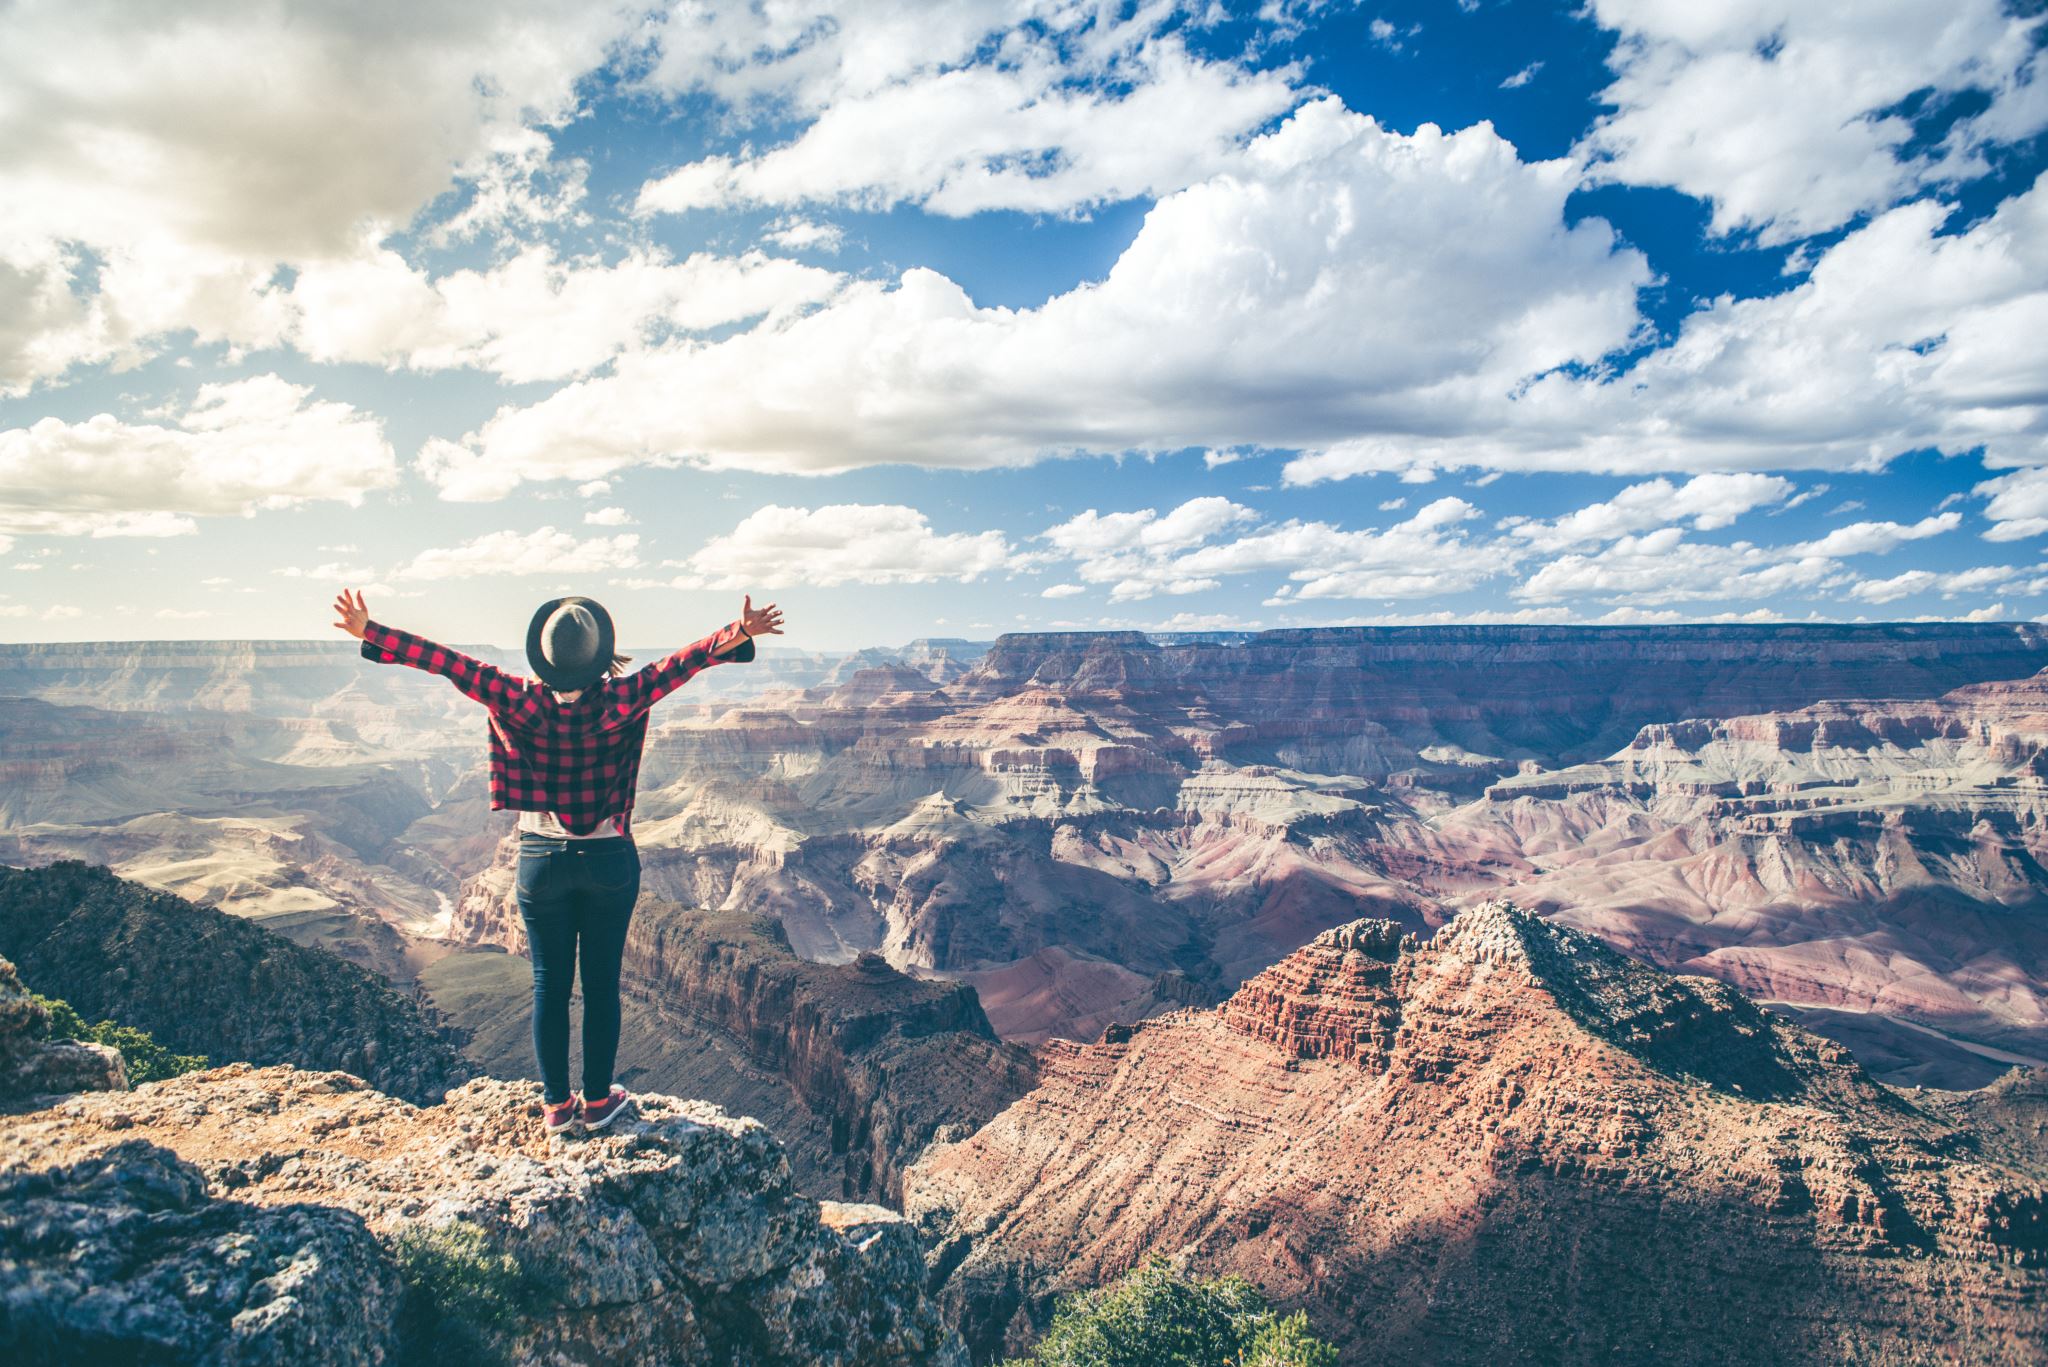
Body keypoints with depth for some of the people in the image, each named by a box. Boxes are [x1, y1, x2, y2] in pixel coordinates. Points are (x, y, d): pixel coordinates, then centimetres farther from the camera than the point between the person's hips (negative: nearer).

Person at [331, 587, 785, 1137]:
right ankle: (598, 1101, 20)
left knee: (550, 984, 12)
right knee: (601, 983, 10)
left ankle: (556, 1105, 21)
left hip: (540, 860, 1)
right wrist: (738, 635, -31)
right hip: (608, 862, -1)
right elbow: (680, 664, -22)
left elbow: (444, 660, -11)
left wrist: (370, 632, -6)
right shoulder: (618, 704, -16)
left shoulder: (519, 704, -12)